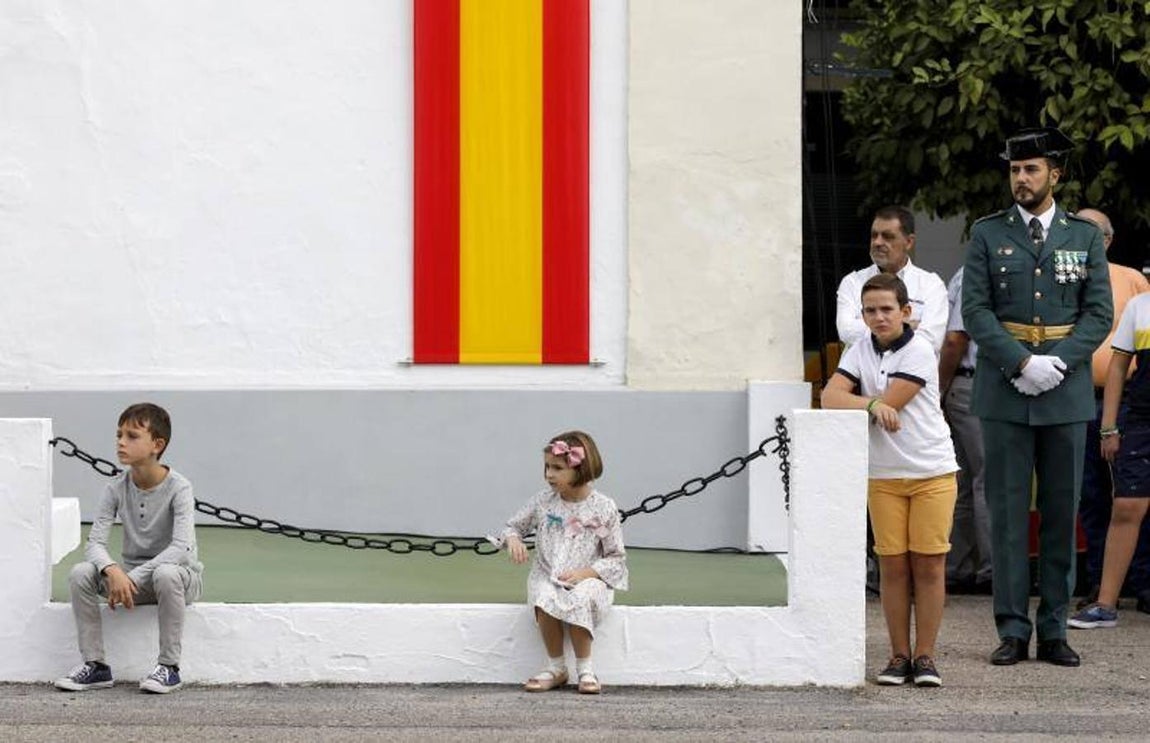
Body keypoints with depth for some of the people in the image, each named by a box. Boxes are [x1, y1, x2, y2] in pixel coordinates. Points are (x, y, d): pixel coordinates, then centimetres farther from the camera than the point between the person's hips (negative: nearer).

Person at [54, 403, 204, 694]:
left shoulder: (178, 488, -17)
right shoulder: (117, 488, -4)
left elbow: (182, 546, -29)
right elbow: (95, 542, -11)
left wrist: (132, 577, -35)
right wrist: (113, 571, -34)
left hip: (179, 573, -4)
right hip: (133, 576, 4)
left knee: (166, 574, -40)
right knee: (80, 573, -21)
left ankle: (169, 667, -24)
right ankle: (95, 665, -12)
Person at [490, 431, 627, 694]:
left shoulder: (603, 509, -2)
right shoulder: (543, 502, 6)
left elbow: (616, 558, 0)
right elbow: (513, 526, 19)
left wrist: (585, 572, -16)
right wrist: (512, 539, -7)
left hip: (587, 579, -2)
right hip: (547, 577, 2)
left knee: (579, 601, -38)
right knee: (544, 599, -34)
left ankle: (584, 668, -19)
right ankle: (556, 667, -17)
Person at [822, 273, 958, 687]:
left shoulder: (919, 351, -9)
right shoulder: (860, 352, 6)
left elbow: (888, 404, -16)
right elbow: (830, 397, -8)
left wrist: (851, 400, -2)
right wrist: (872, 404, -23)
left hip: (932, 471, -4)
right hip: (883, 475, 4)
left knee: (929, 564, -2)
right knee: (892, 565, 3)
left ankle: (924, 656, 5)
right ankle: (899, 655, 10)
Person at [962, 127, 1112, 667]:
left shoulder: (1085, 236, 8)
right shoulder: (987, 234, 5)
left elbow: (1099, 313, 3)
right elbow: (975, 310, -2)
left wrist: (1057, 361, -12)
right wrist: (1021, 363, -14)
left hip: (1066, 392, 1)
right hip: (1004, 394, -1)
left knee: (1062, 512, 4)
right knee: (1008, 512, 0)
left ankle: (1054, 629, 10)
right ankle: (1012, 630, 4)